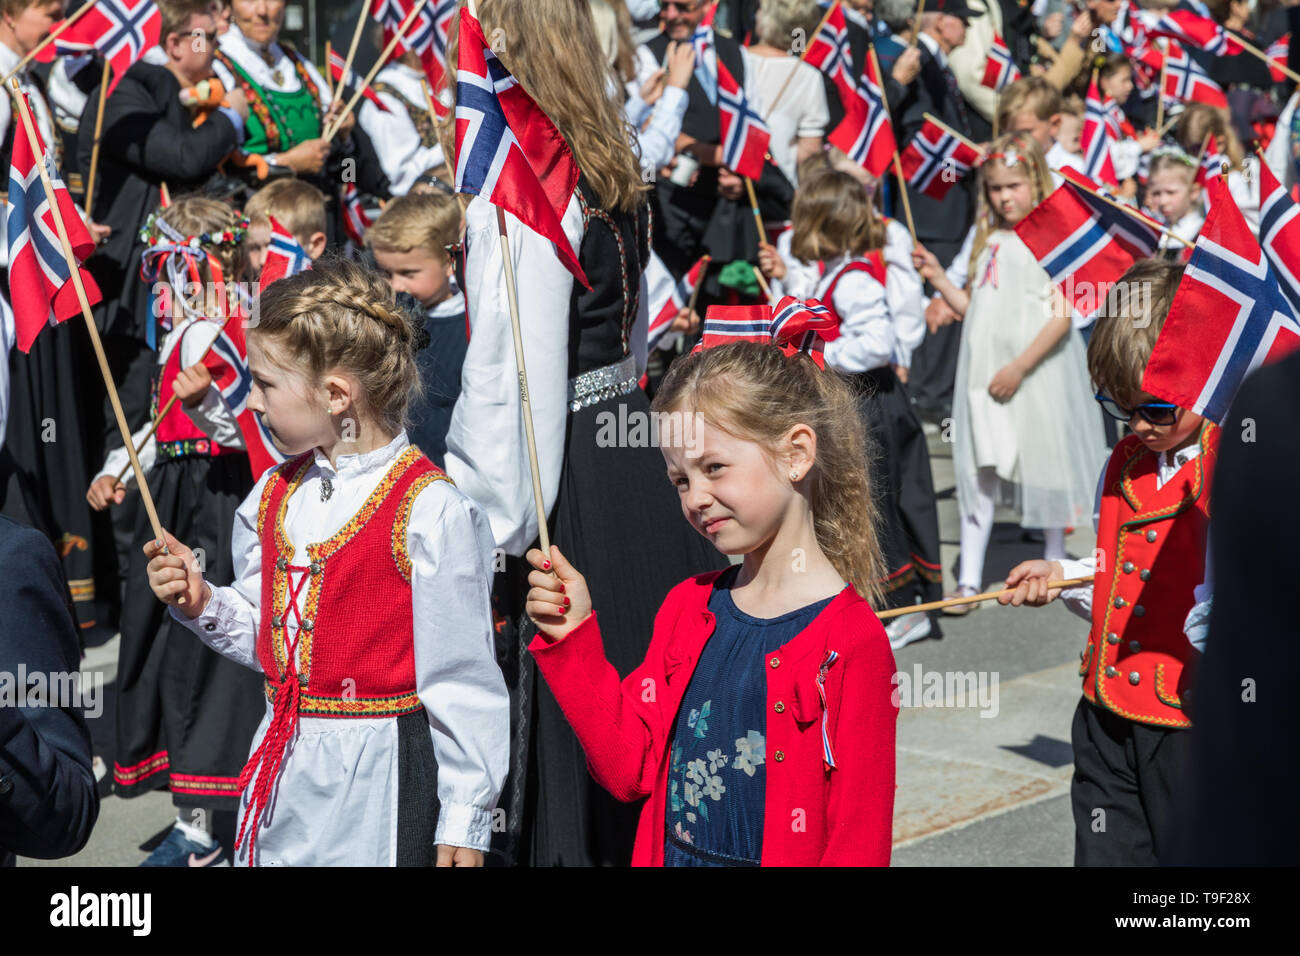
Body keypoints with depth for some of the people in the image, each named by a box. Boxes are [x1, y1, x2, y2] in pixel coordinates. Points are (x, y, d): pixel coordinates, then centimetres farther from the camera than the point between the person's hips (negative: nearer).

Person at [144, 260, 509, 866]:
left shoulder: (428, 509, -15)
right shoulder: (274, 496, 7)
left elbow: (459, 678, -13)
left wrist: (465, 816, -11)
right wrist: (202, 605, -2)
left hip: (377, 773, -6)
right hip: (282, 767, 7)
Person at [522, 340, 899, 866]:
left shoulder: (852, 642, -16)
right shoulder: (687, 604, 2)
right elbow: (629, 769, 2)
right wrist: (572, 639, -5)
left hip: (782, 854, -4)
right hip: (667, 853, 5)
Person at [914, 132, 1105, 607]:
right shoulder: (990, 242, 13)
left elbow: (1062, 316, -14)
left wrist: (1019, 367, -18)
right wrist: (938, 278, 4)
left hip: (1035, 375, -6)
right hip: (984, 374, 6)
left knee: (1043, 463, 6)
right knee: (979, 469, 4)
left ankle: (1054, 566, 23)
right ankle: (969, 579, 6)